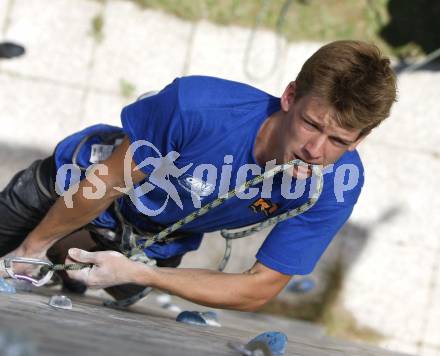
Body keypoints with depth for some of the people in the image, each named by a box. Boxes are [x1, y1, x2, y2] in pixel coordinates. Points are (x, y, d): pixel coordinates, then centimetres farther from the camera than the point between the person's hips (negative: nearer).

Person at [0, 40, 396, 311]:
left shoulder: (339, 183, -34)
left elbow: (259, 290, -26)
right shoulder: (197, 105, -42)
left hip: (155, 248, 2)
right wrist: (33, 248, -13)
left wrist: (136, 273, -31)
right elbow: (109, 182, -26)